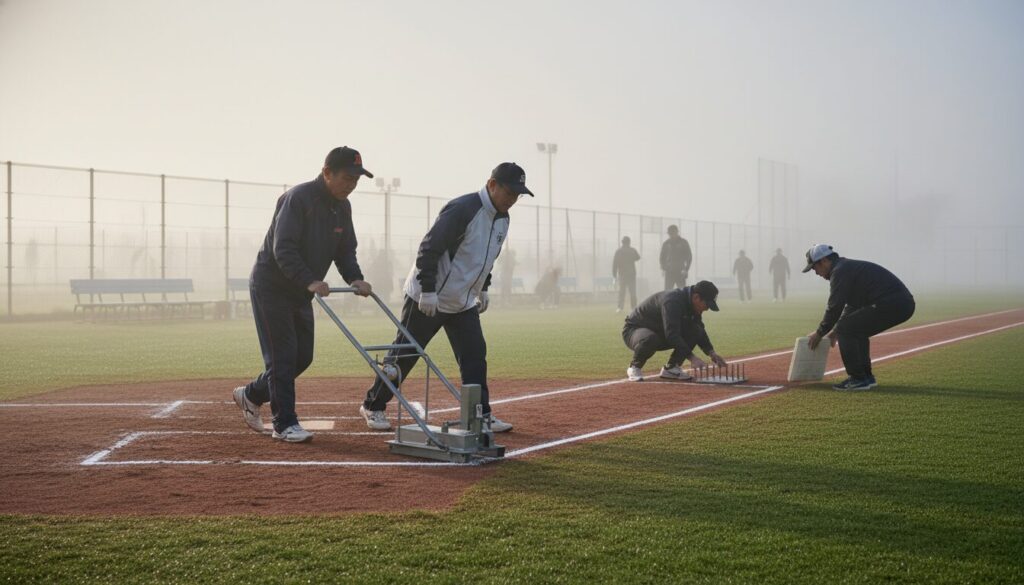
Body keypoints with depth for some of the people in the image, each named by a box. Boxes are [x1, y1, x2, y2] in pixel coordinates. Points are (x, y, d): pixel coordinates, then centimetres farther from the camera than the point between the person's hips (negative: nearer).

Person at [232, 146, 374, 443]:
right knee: (283, 356, -6)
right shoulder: (298, 198, -22)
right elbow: (283, 249, -29)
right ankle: (285, 424, 2)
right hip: (271, 285, -8)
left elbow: (345, 250, 6)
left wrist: (355, 278, -13)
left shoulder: (342, 207, 3)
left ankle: (252, 394, 30)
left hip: (302, 292, 8)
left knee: (303, 356, 10)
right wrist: (310, 281, -39)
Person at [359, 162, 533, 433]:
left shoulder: (502, 218, 6)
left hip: (464, 302, 8)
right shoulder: (461, 209, -23)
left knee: (475, 355, 2)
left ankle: (481, 415, 8)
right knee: (404, 354, 2)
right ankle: (373, 406, 15)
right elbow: (429, 249, -24)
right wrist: (428, 290, -26)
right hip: (428, 298, -8)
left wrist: (483, 288, 19)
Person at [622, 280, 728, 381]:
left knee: (696, 331, -12)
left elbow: (699, 331, 6)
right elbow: (671, 334, -40)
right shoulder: (672, 300, -32)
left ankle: (670, 367, -3)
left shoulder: (692, 304, -5)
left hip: (660, 333, 7)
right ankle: (634, 368, -13)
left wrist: (711, 352, -9)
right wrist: (691, 357, -43)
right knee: (650, 339, -42)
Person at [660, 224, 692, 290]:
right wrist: (663, 268, 0)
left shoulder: (683, 243, 2)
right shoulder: (666, 244, 8)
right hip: (669, 271, 2)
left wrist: (686, 269, -8)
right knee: (667, 290, -3)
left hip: (680, 272, -2)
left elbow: (689, 256, 2)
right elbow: (662, 257, 14)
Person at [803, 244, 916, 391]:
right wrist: (835, 330, 34)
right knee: (857, 330, 25)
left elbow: (834, 308, -7)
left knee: (845, 330, -5)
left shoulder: (840, 271, -6)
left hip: (891, 305, -10)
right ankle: (866, 377, 25)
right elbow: (852, 306, 33)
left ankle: (858, 379, -3)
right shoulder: (849, 266, 25)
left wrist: (819, 333, 5)